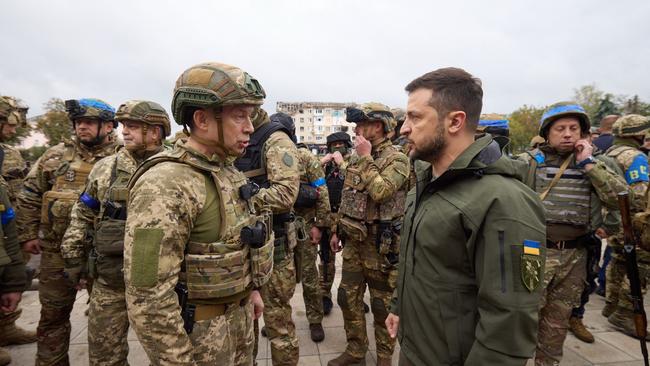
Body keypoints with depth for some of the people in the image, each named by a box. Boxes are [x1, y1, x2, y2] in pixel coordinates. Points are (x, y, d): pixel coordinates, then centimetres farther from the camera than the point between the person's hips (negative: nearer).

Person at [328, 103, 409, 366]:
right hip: (353, 241, 7)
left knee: (382, 305, 8)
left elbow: (379, 192, -30)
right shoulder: (356, 158, 10)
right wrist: (337, 230, 16)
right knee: (348, 299, 15)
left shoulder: (397, 160, -13)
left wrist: (366, 158, -19)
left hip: (381, 245, -7)